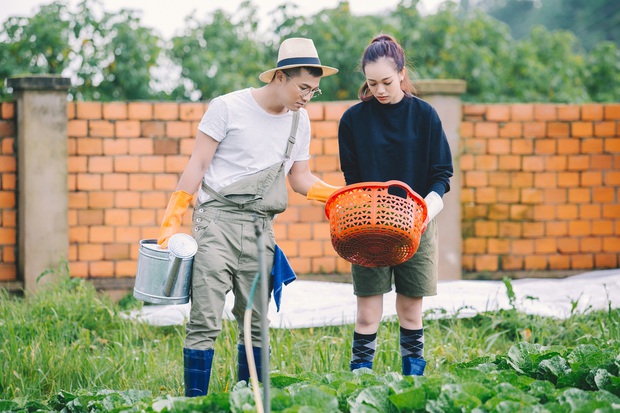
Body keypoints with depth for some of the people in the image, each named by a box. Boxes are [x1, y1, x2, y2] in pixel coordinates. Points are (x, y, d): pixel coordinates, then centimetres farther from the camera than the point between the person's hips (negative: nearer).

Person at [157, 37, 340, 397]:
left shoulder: (299, 121, 12)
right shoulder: (228, 107, -4)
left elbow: (300, 179, 19)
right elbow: (197, 165, -3)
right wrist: (172, 222, -7)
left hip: (261, 229, 5)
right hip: (217, 219, -5)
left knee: (256, 325, 5)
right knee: (206, 322, -11)